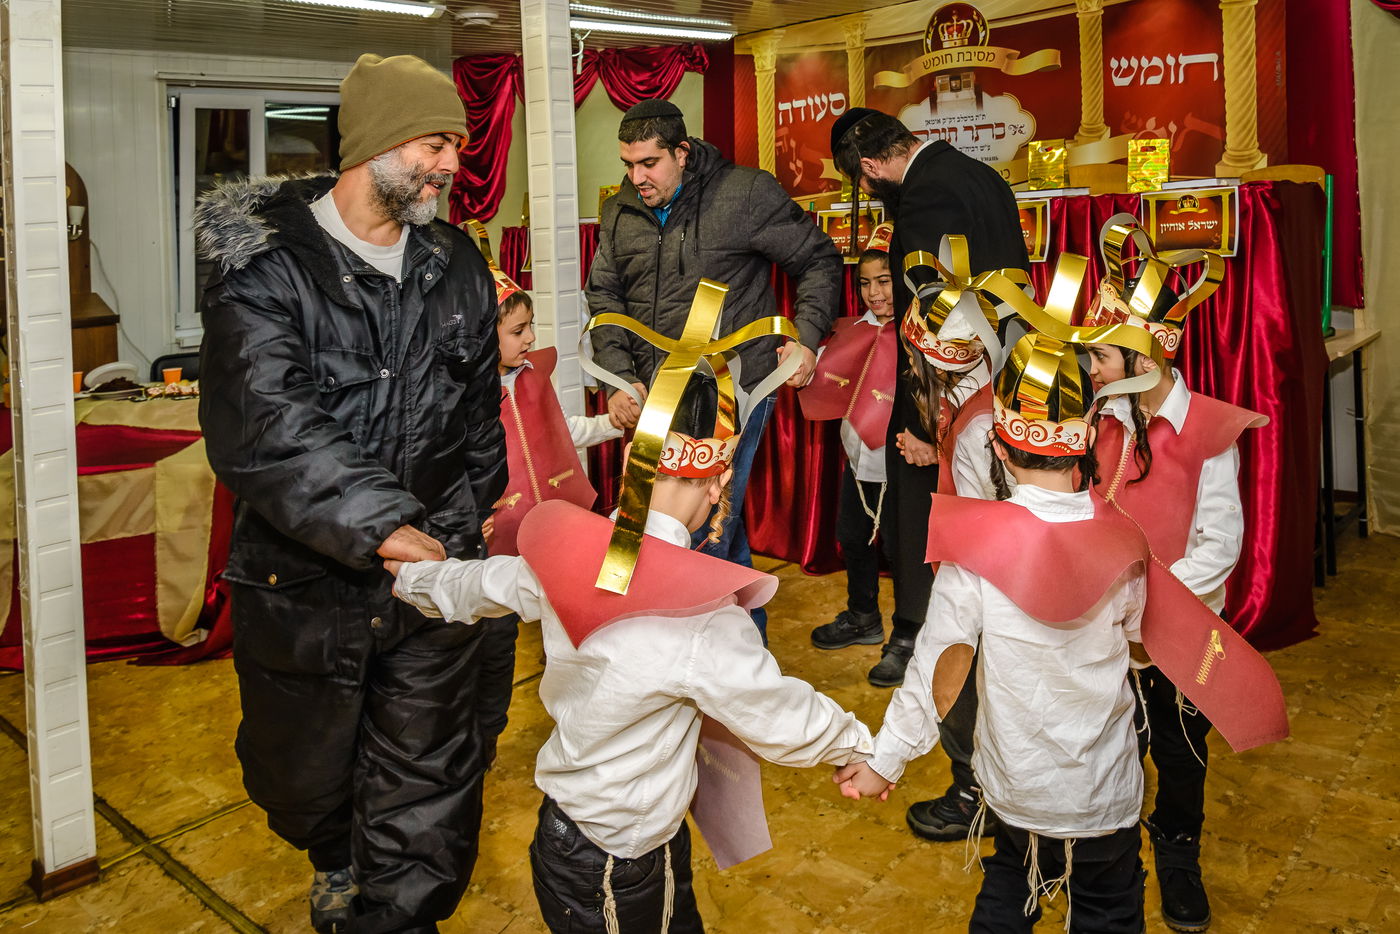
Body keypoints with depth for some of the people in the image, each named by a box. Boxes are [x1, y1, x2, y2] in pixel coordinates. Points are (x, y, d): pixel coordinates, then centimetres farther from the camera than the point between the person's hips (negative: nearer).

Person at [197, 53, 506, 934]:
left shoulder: (458, 266, 5)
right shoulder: (266, 265, -12)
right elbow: (262, 425, -25)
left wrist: (458, 526, 2)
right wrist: (380, 525, -32)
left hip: (433, 570, 2)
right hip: (305, 580, -2)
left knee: (427, 787, 8)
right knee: (306, 777, 21)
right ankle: (339, 863, 53)